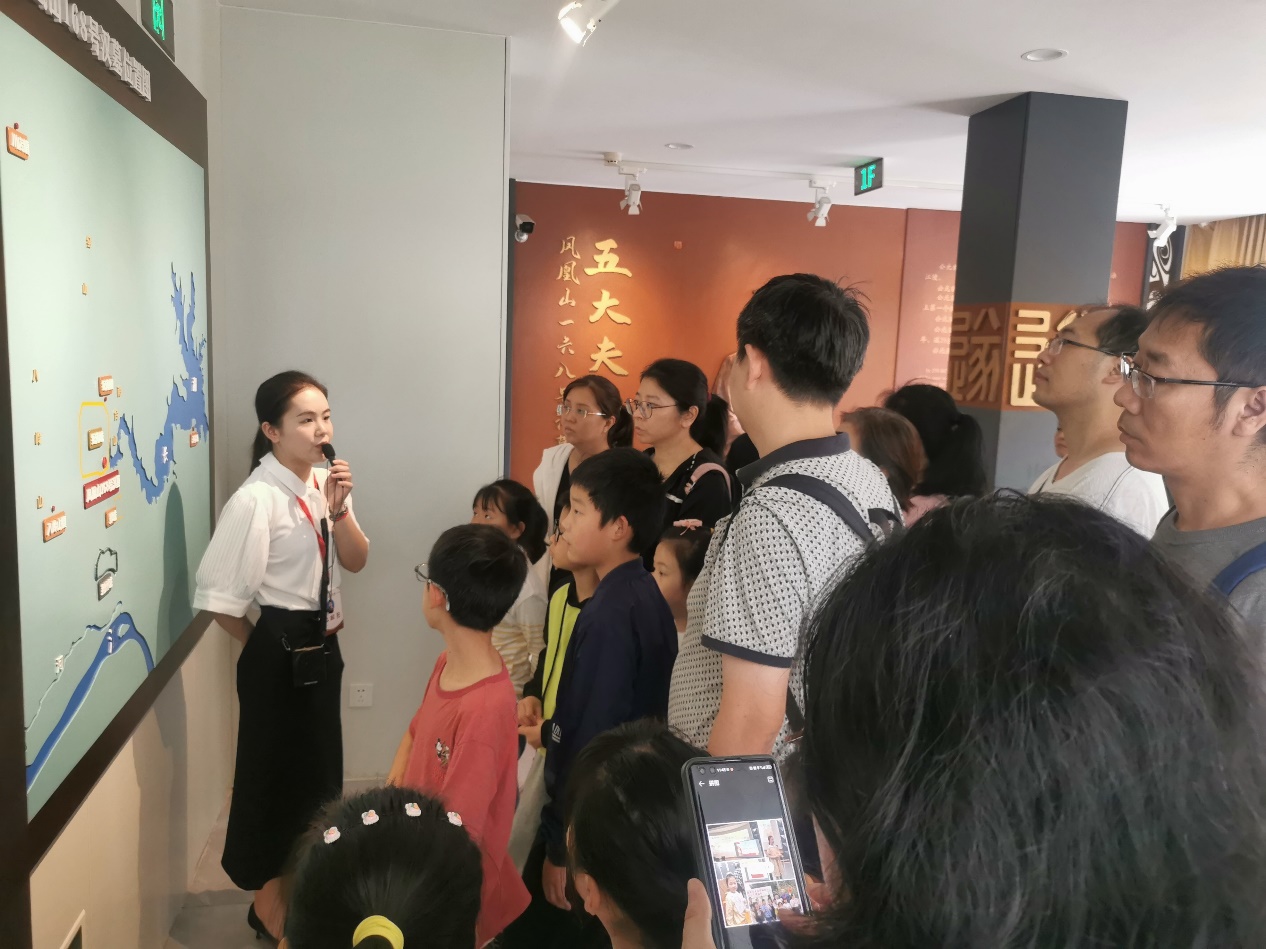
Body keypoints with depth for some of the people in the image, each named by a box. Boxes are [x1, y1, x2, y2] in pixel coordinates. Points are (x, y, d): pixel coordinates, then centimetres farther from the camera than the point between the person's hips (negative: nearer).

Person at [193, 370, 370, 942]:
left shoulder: (325, 482, 2)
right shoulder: (256, 500, -22)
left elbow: (355, 562, 0)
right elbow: (219, 595, -21)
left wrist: (337, 510, -17)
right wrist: (263, 645, -5)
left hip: (323, 645, 8)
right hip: (279, 653, -7)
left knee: (318, 765, 20)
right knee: (274, 769, 9)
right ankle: (268, 902, 30)